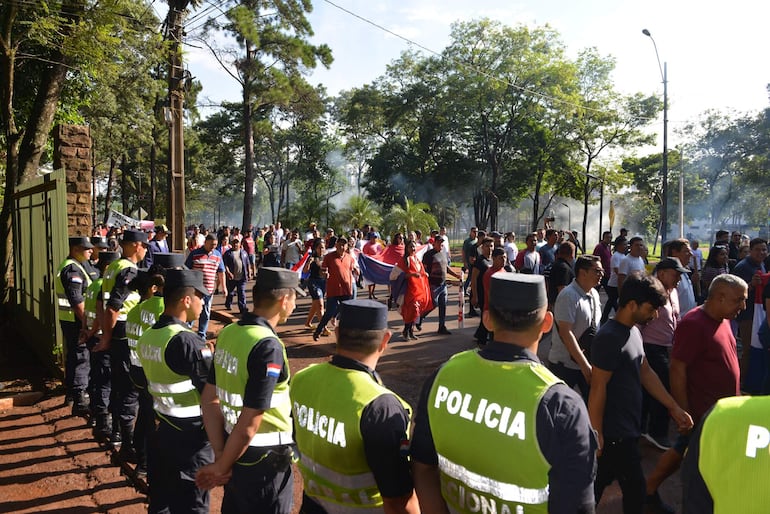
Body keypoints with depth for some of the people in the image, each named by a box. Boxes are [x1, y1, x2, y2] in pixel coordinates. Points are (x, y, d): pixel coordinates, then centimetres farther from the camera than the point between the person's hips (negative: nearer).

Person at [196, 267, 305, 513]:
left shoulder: (228, 332, -3)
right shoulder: (268, 347, -25)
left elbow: (210, 400, 2)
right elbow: (248, 427, -26)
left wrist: (220, 454, 2)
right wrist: (220, 467, -11)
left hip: (234, 450, 7)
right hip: (264, 461, -7)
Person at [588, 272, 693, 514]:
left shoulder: (633, 331, 7)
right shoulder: (609, 338, -22)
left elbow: (645, 373, 16)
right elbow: (598, 389, -22)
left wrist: (674, 407, 15)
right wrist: (597, 434, -19)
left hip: (626, 430, 8)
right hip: (615, 433, -8)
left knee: (596, 486, 18)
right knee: (635, 491, 5)